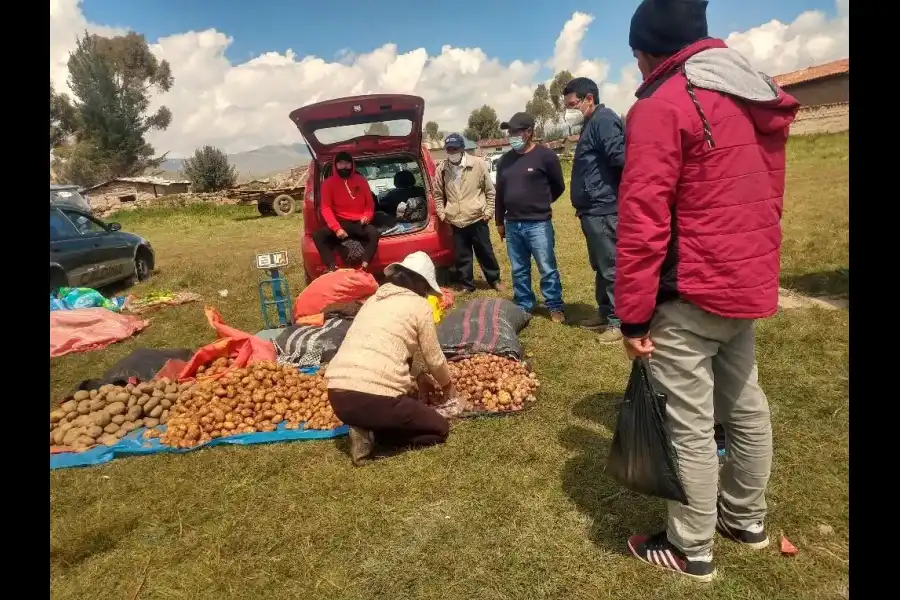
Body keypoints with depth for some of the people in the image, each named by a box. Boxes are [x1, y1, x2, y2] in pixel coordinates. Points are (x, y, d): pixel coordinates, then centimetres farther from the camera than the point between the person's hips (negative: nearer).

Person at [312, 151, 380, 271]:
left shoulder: (360, 180, 10)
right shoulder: (328, 183, 5)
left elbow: (370, 203, 14)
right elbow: (326, 208, -3)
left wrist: (367, 216, -10)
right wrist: (337, 228, -19)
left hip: (359, 223, 0)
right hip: (340, 223, 0)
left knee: (374, 233, -33)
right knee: (318, 235, -28)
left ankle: (364, 267, -45)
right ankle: (332, 269, -38)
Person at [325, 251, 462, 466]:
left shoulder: (374, 299, 21)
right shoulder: (419, 305, 2)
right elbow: (434, 357, 11)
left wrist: (419, 376, 44)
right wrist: (447, 385, 32)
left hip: (338, 395, 8)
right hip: (376, 398, -7)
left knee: (408, 406, 34)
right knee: (440, 429, 15)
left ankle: (367, 430, 8)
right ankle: (372, 436, -1)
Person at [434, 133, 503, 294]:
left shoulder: (478, 164, -5)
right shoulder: (442, 169, 2)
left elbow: (490, 190, 1)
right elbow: (438, 194, 13)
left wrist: (489, 211, -3)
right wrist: (442, 213, 5)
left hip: (477, 219, -2)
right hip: (456, 222, 2)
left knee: (485, 252, 11)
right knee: (462, 256, 10)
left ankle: (494, 280, 29)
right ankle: (466, 285, 25)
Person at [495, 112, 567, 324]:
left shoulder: (545, 156, -6)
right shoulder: (504, 161, 11)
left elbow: (558, 187, 4)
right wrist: (500, 221, 17)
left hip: (538, 224, -5)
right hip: (512, 225, 5)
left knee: (547, 269, 1)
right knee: (518, 271, 12)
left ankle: (555, 308, 13)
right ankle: (523, 307, 24)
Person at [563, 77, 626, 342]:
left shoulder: (604, 120, -12)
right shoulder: (591, 124, 21)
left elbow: (620, 158, -24)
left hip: (603, 209, -11)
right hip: (593, 210, 11)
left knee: (611, 267, -5)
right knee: (600, 266, 17)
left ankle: (619, 320, 4)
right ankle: (605, 313, 28)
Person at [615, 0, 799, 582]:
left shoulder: (661, 106, -14)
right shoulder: (761, 98, 13)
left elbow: (642, 221, -20)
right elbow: (768, 199, 18)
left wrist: (633, 315, -15)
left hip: (689, 294, -9)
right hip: (748, 284, 9)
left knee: (691, 425, 2)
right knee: (746, 405, 19)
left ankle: (692, 550, 19)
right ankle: (747, 519, 38)